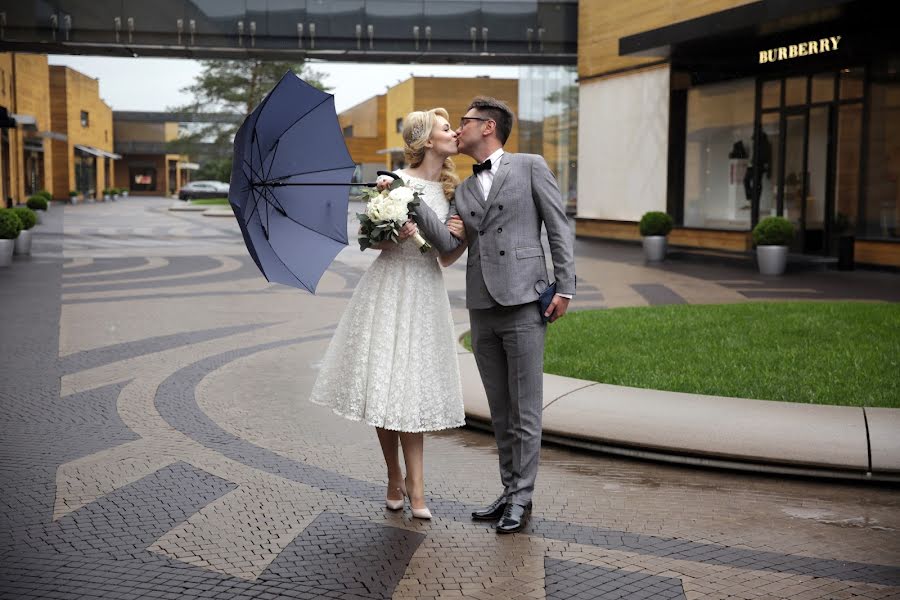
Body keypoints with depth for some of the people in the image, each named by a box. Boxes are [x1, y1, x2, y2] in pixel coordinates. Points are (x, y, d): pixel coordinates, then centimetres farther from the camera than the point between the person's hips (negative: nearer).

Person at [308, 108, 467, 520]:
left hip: (426, 291, 4)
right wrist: (393, 233, -20)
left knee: (412, 387, 2)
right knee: (386, 384, 1)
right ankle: (398, 479, 15)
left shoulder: (450, 189, 10)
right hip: (390, 288, -4)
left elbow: (447, 257, 12)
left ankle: (412, 487, 4)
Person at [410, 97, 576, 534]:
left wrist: (564, 287, -7)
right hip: (482, 309, 6)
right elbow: (448, 242, 4)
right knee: (500, 411, 11)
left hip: (523, 302, -6)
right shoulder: (465, 189, 18)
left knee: (524, 409, -1)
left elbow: (559, 229, -1)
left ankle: (522, 497, 7)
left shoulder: (530, 168, 2)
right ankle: (509, 491, 20)